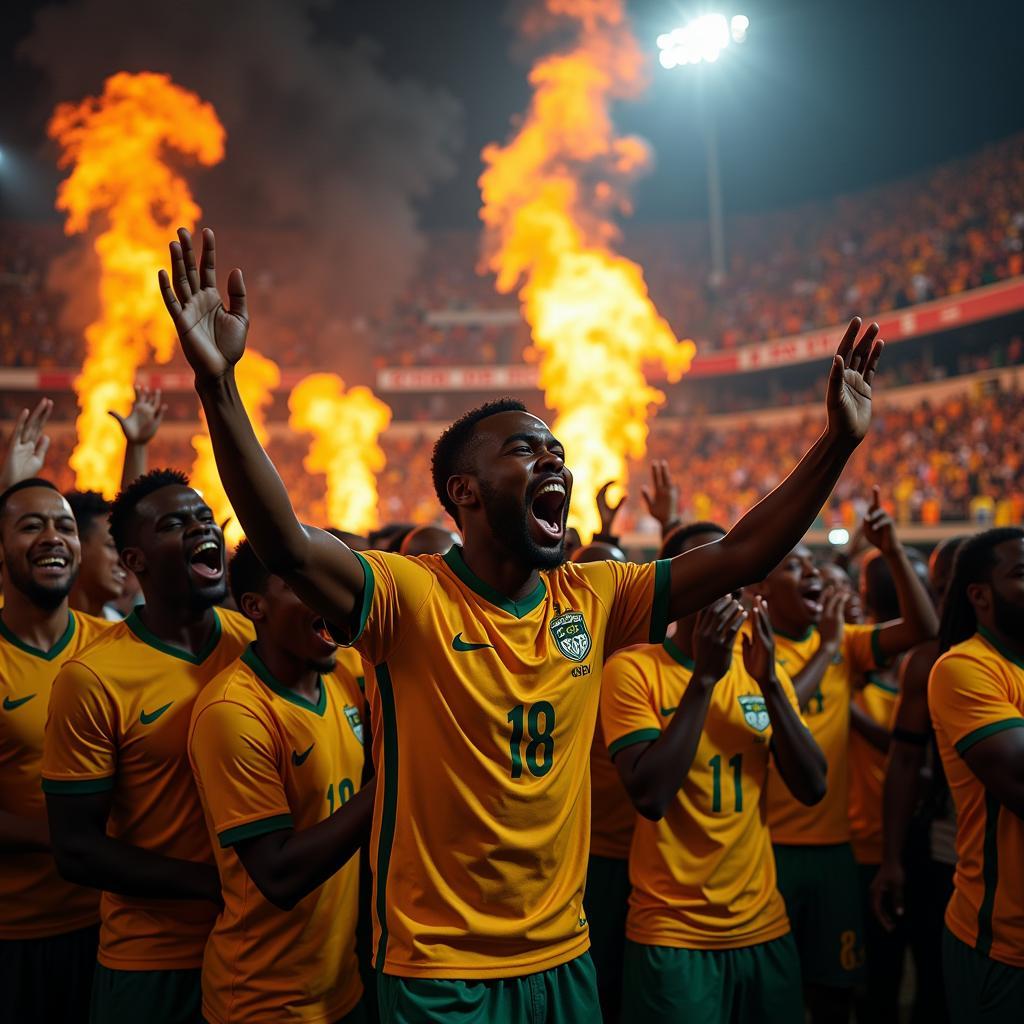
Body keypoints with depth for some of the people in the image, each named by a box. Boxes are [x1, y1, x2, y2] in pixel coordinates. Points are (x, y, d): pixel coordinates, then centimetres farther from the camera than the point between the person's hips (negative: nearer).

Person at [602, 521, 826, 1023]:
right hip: (672, 933, -5)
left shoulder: (761, 670, 6)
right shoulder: (632, 669, -10)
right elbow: (650, 795, -21)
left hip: (765, 926, 5)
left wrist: (769, 680, -13)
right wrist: (705, 676, -22)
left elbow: (812, 788, -2)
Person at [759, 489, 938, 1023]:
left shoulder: (844, 644, 7)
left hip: (833, 843, 5)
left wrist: (892, 551, -14)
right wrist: (826, 648, -17)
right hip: (767, 846, -5)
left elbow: (922, 628, -4)